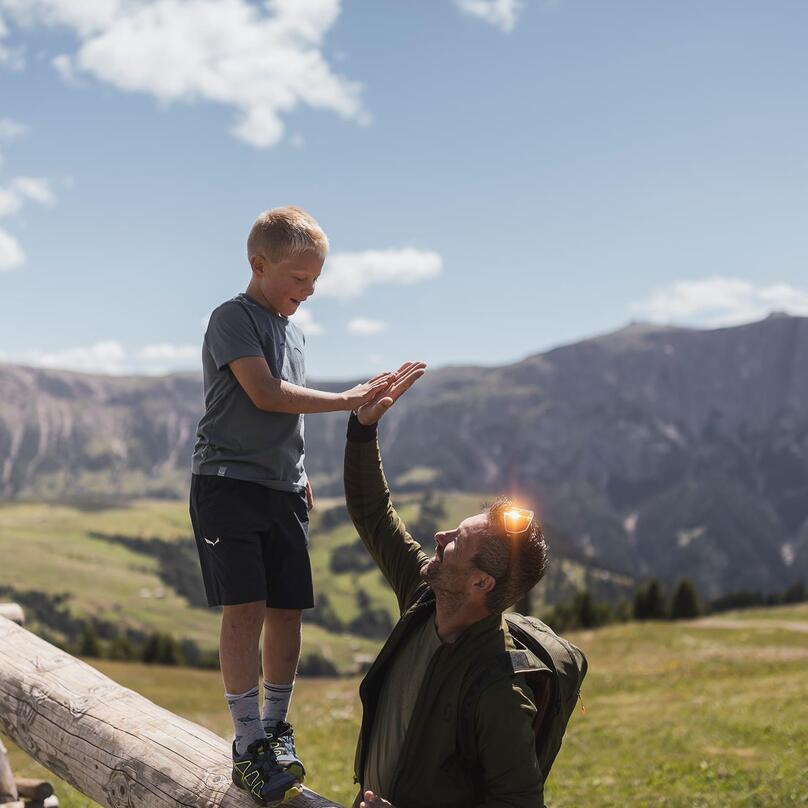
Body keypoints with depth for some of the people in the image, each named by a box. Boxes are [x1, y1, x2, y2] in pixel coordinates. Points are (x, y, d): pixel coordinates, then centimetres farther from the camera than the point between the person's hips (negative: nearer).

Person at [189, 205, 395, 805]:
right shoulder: (234, 318, -6)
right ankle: (249, 746, -8)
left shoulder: (293, 329, 19)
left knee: (287, 613, 4)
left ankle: (277, 729, 18)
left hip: (283, 489, 7)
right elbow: (265, 393, -18)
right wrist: (349, 400, -17)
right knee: (245, 609, -13)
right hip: (228, 482, -7)